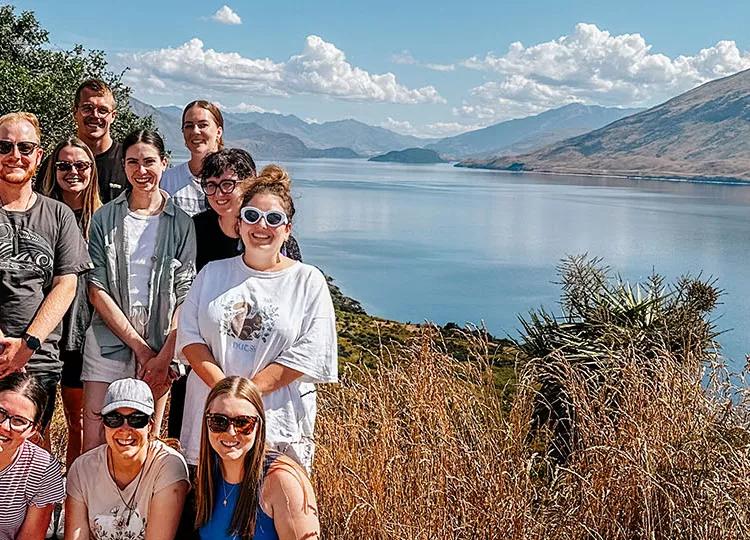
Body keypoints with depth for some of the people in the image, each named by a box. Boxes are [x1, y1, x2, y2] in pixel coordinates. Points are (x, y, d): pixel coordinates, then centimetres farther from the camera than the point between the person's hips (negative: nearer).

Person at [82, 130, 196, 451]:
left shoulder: (180, 223, 3)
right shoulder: (105, 219, 4)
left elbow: (185, 295, -2)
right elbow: (97, 291, -2)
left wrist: (164, 356, -11)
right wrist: (140, 347, -8)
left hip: (162, 348, 0)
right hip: (108, 343, 0)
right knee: (94, 446, -2)